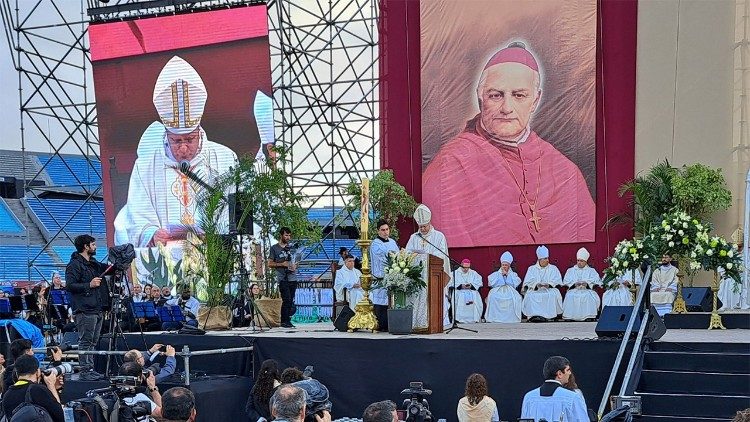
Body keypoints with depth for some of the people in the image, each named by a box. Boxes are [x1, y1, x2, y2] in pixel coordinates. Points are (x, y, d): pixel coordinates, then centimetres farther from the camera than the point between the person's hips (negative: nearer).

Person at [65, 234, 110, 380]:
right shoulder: (75, 264, -8)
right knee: (85, 341, -6)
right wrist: (89, 285, -19)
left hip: (97, 309, 9)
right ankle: (85, 371, -3)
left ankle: (90, 369, 17)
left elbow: (106, 269, 34)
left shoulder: (94, 263, 18)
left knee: (93, 342, 11)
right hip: (85, 309, -9)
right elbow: (69, 285, -15)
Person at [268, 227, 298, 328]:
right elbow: (270, 264, 1)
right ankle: (284, 321, -5)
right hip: (282, 278, -5)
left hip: (293, 277, 5)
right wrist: (282, 264, -12)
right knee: (287, 299, -13)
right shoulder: (274, 248, 2)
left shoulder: (291, 247, 16)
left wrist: (295, 265, 1)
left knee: (291, 300, 5)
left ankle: (287, 320, 12)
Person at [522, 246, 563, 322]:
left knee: (553, 294, -35)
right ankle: (534, 315, -39)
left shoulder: (553, 268, 16)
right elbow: (527, 282, 3)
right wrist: (536, 285, -17)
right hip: (534, 290, 0)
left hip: (550, 289, 0)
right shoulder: (532, 269, 16)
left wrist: (549, 284, -17)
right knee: (530, 296, -34)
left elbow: (558, 281, 3)